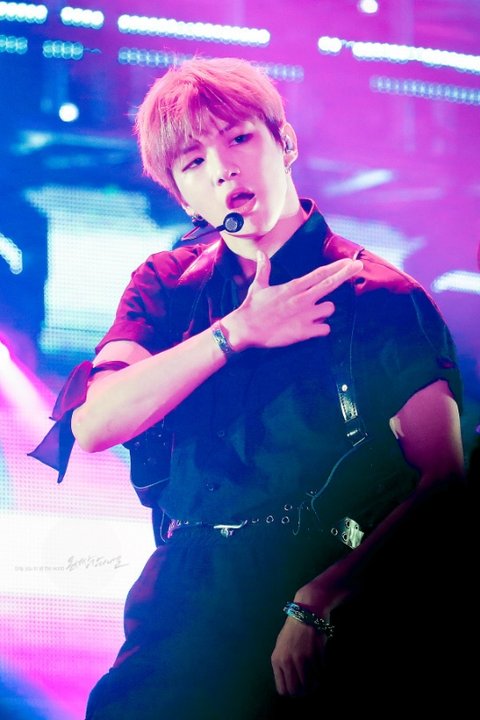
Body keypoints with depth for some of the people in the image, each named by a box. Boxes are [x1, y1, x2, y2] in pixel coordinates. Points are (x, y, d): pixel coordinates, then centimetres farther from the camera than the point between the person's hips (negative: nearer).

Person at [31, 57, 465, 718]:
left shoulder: (380, 294, -1)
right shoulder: (166, 285, 13)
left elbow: (444, 478, -7)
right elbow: (92, 426, -2)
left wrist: (319, 601, -18)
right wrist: (238, 331, -9)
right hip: (183, 599, 3)